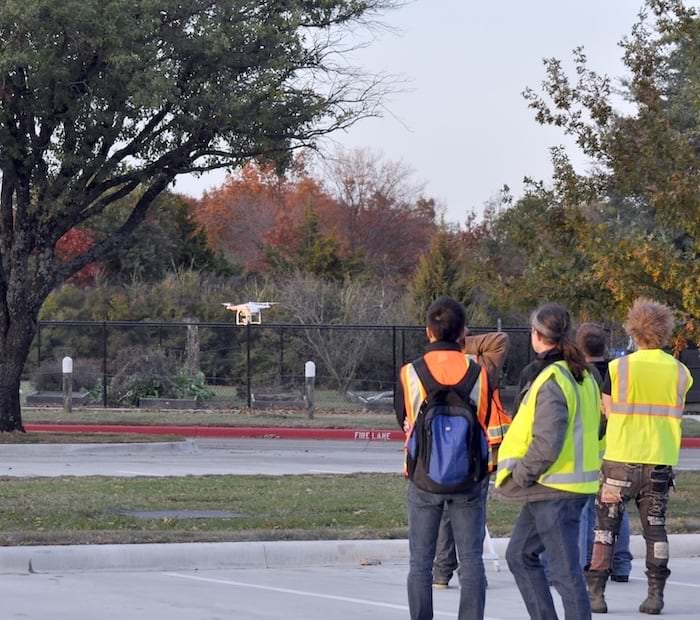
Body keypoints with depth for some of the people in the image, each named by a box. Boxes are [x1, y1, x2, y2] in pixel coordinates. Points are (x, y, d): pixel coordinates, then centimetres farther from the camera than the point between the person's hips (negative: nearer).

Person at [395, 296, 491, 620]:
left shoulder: (410, 373, -8)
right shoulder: (479, 374, -7)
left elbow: (404, 421, 6)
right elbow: (491, 424, 0)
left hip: (423, 480, 0)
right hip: (470, 481, 1)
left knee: (420, 563, 8)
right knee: (471, 560, 7)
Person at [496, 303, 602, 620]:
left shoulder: (552, 380, -18)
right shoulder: (582, 376, 11)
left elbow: (546, 444, -26)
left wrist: (519, 476, -11)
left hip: (553, 488, -10)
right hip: (576, 481, 10)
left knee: (565, 570, -5)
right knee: (520, 554, 18)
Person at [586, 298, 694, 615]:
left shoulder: (618, 367, -7)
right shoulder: (680, 372, 0)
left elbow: (608, 411, -2)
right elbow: (677, 414, 8)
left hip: (620, 458, -2)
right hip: (660, 460, 2)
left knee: (605, 524, 6)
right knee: (655, 527, 10)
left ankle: (595, 592, 3)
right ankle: (655, 594, 7)